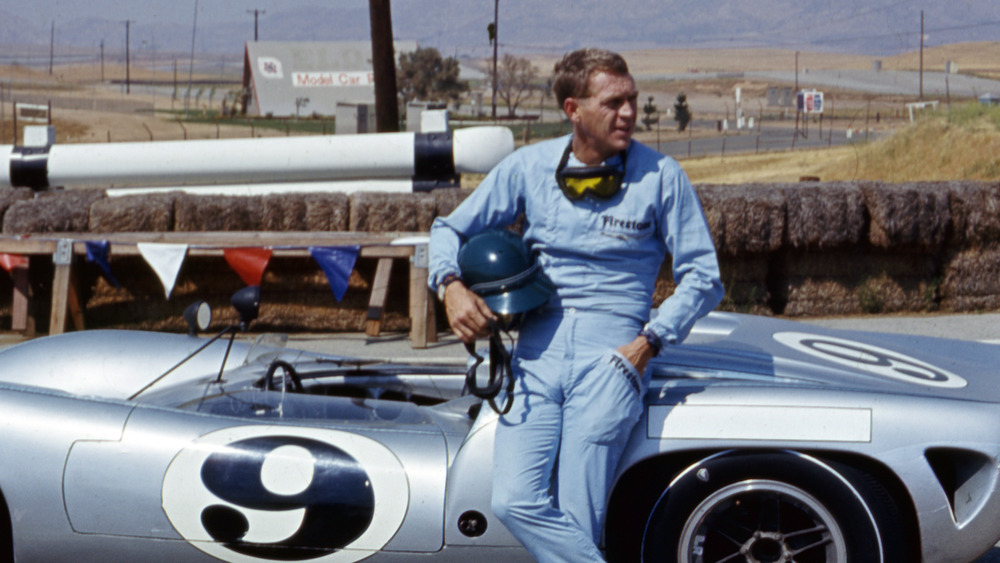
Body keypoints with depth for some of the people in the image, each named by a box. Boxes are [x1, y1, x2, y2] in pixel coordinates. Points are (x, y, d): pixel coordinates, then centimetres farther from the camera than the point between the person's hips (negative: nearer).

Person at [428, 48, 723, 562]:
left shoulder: (660, 176, 4)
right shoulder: (529, 167, 9)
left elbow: (703, 278, 7)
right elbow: (450, 229, 18)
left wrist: (650, 341, -6)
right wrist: (450, 286, -3)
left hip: (612, 348, -3)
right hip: (539, 346, 3)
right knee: (515, 502, -16)